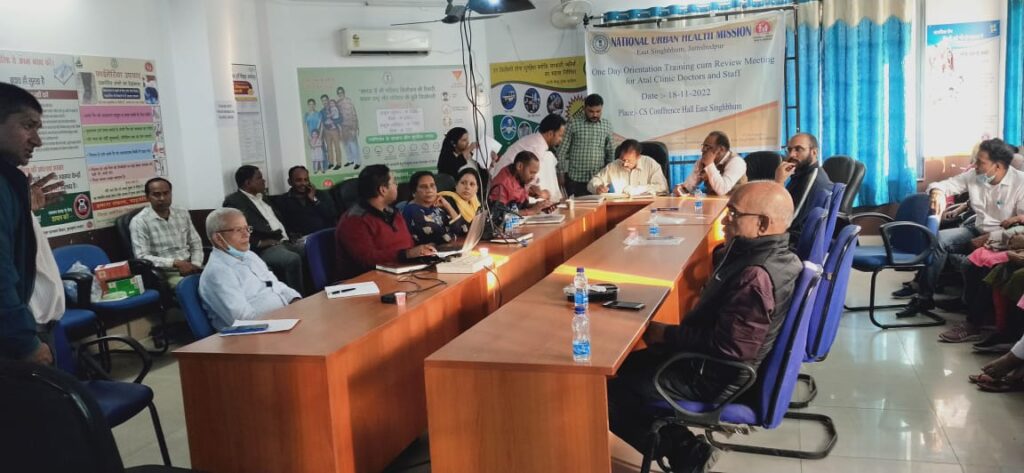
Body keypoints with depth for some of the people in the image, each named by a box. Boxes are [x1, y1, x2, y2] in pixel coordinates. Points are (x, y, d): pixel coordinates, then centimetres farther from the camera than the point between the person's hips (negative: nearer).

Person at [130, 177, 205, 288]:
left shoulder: (183, 214, 14)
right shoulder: (139, 221, -3)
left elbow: (196, 244, 16)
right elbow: (142, 257, -11)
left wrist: (195, 265, -5)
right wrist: (175, 263, -20)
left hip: (190, 268, 6)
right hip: (165, 274, -6)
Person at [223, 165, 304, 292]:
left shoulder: (263, 198, 24)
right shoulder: (234, 202, -3)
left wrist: (287, 237, 9)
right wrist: (260, 243, -18)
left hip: (282, 242, 9)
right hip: (263, 249, -8)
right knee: (293, 259, -32)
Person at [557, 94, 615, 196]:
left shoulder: (607, 125, 7)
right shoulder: (573, 124, -3)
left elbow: (611, 151, 14)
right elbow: (562, 150, -1)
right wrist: (561, 173, -3)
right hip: (575, 179, -3)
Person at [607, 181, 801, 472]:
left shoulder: (757, 276, -31)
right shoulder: (775, 254, 1)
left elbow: (726, 347, -29)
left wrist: (667, 335, -18)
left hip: (720, 378, -11)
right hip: (723, 361, 11)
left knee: (610, 390, -5)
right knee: (627, 365, 19)